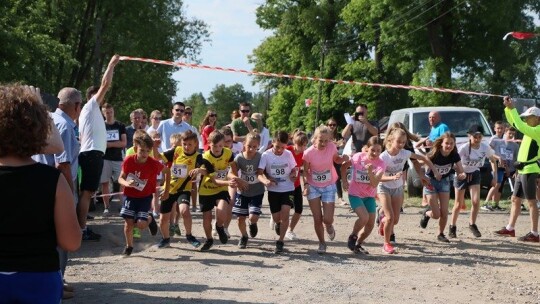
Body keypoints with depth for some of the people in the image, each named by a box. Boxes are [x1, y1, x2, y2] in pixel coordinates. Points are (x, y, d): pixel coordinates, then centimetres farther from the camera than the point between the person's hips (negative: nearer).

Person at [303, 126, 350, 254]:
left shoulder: (332, 147, -14)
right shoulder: (309, 153, -17)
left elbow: (336, 159, 6)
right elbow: (305, 171, -4)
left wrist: (343, 159, -16)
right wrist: (306, 184, -17)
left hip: (329, 186, 1)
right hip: (313, 187, 0)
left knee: (327, 219, -5)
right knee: (317, 219, 1)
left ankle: (329, 227, 33)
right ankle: (322, 243, 23)